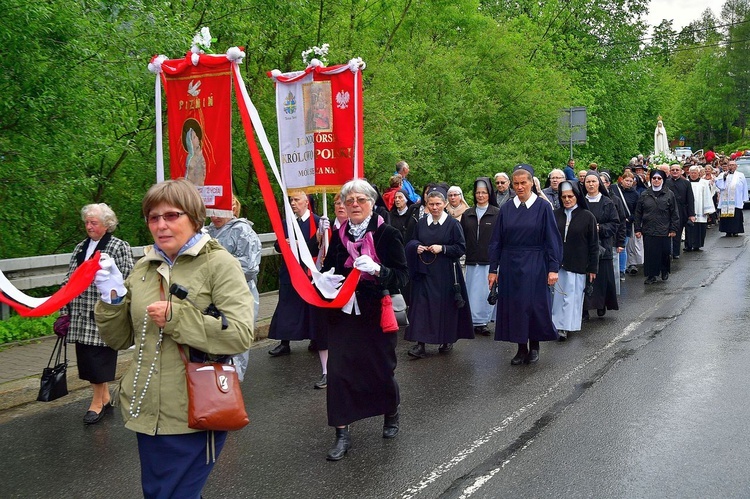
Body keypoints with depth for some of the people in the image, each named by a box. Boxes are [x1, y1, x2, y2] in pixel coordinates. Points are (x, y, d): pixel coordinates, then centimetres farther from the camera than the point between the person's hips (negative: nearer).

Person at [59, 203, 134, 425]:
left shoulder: (119, 247, -5)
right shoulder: (80, 247, 14)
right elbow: (69, 280, 15)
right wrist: (65, 311, 11)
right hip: (81, 314, 6)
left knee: (99, 356, -2)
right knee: (87, 356, 9)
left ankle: (97, 402, 10)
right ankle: (104, 397, 23)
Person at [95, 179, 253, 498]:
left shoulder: (219, 264, -9)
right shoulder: (143, 268, 8)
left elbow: (241, 335, -20)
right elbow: (120, 340, 13)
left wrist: (175, 316, -22)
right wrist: (112, 299, -5)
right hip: (147, 412, 6)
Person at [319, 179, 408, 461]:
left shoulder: (387, 234, -7)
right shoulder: (338, 235, 6)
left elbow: (402, 276, -10)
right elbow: (328, 268, 19)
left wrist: (377, 269, -28)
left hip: (375, 314, -3)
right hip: (342, 314, 3)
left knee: (382, 369, 9)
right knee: (338, 370, -3)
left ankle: (391, 413, 40)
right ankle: (342, 435, 8)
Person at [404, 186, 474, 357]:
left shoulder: (453, 224, -3)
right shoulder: (421, 223, 9)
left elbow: (461, 248, -5)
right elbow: (411, 243, 18)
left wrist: (442, 248, -16)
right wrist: (416, 247, -4)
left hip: (445, 273, -3)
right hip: (424, 272, 3)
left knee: (445, 305, 3)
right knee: (421, 306, -3)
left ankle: (448, 340, 20)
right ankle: (420, 343, -4)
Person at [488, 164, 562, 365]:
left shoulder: (543, 207, -5)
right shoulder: (506, 209, 3)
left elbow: (552, 239, -5)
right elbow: (496, 241, 5)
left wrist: (553, 268, -10)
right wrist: (493, 269, 3)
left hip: (535, 265, -3)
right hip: (510, 265, 3)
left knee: (535, 305, 3)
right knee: (514, 306, 6)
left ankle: (534, 345, 23)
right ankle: (521, 348, 18)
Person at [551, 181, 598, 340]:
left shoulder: (587, 217, -3)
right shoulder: (555, 215, 5)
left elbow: (594, 244, -1)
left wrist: (592, 268, -3)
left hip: (577, 265, -3)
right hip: (557, 263, 3)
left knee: (572, 296, 0)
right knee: (557, 295, 6)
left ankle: (565, 326, 6)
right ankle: (557, 325, 16)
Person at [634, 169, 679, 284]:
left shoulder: (669, 194, 2)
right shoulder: (644, 195, 6)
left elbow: (674, 213, 3)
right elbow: (638, 213, 8)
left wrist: (673, 229, -2)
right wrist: (637, 229, 3)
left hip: (664, 230, -1)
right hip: (648, 230, 1)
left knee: (665, 252, 7)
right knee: (650, 253, 0)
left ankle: (665, 271, 29)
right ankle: (651, 275, 9)